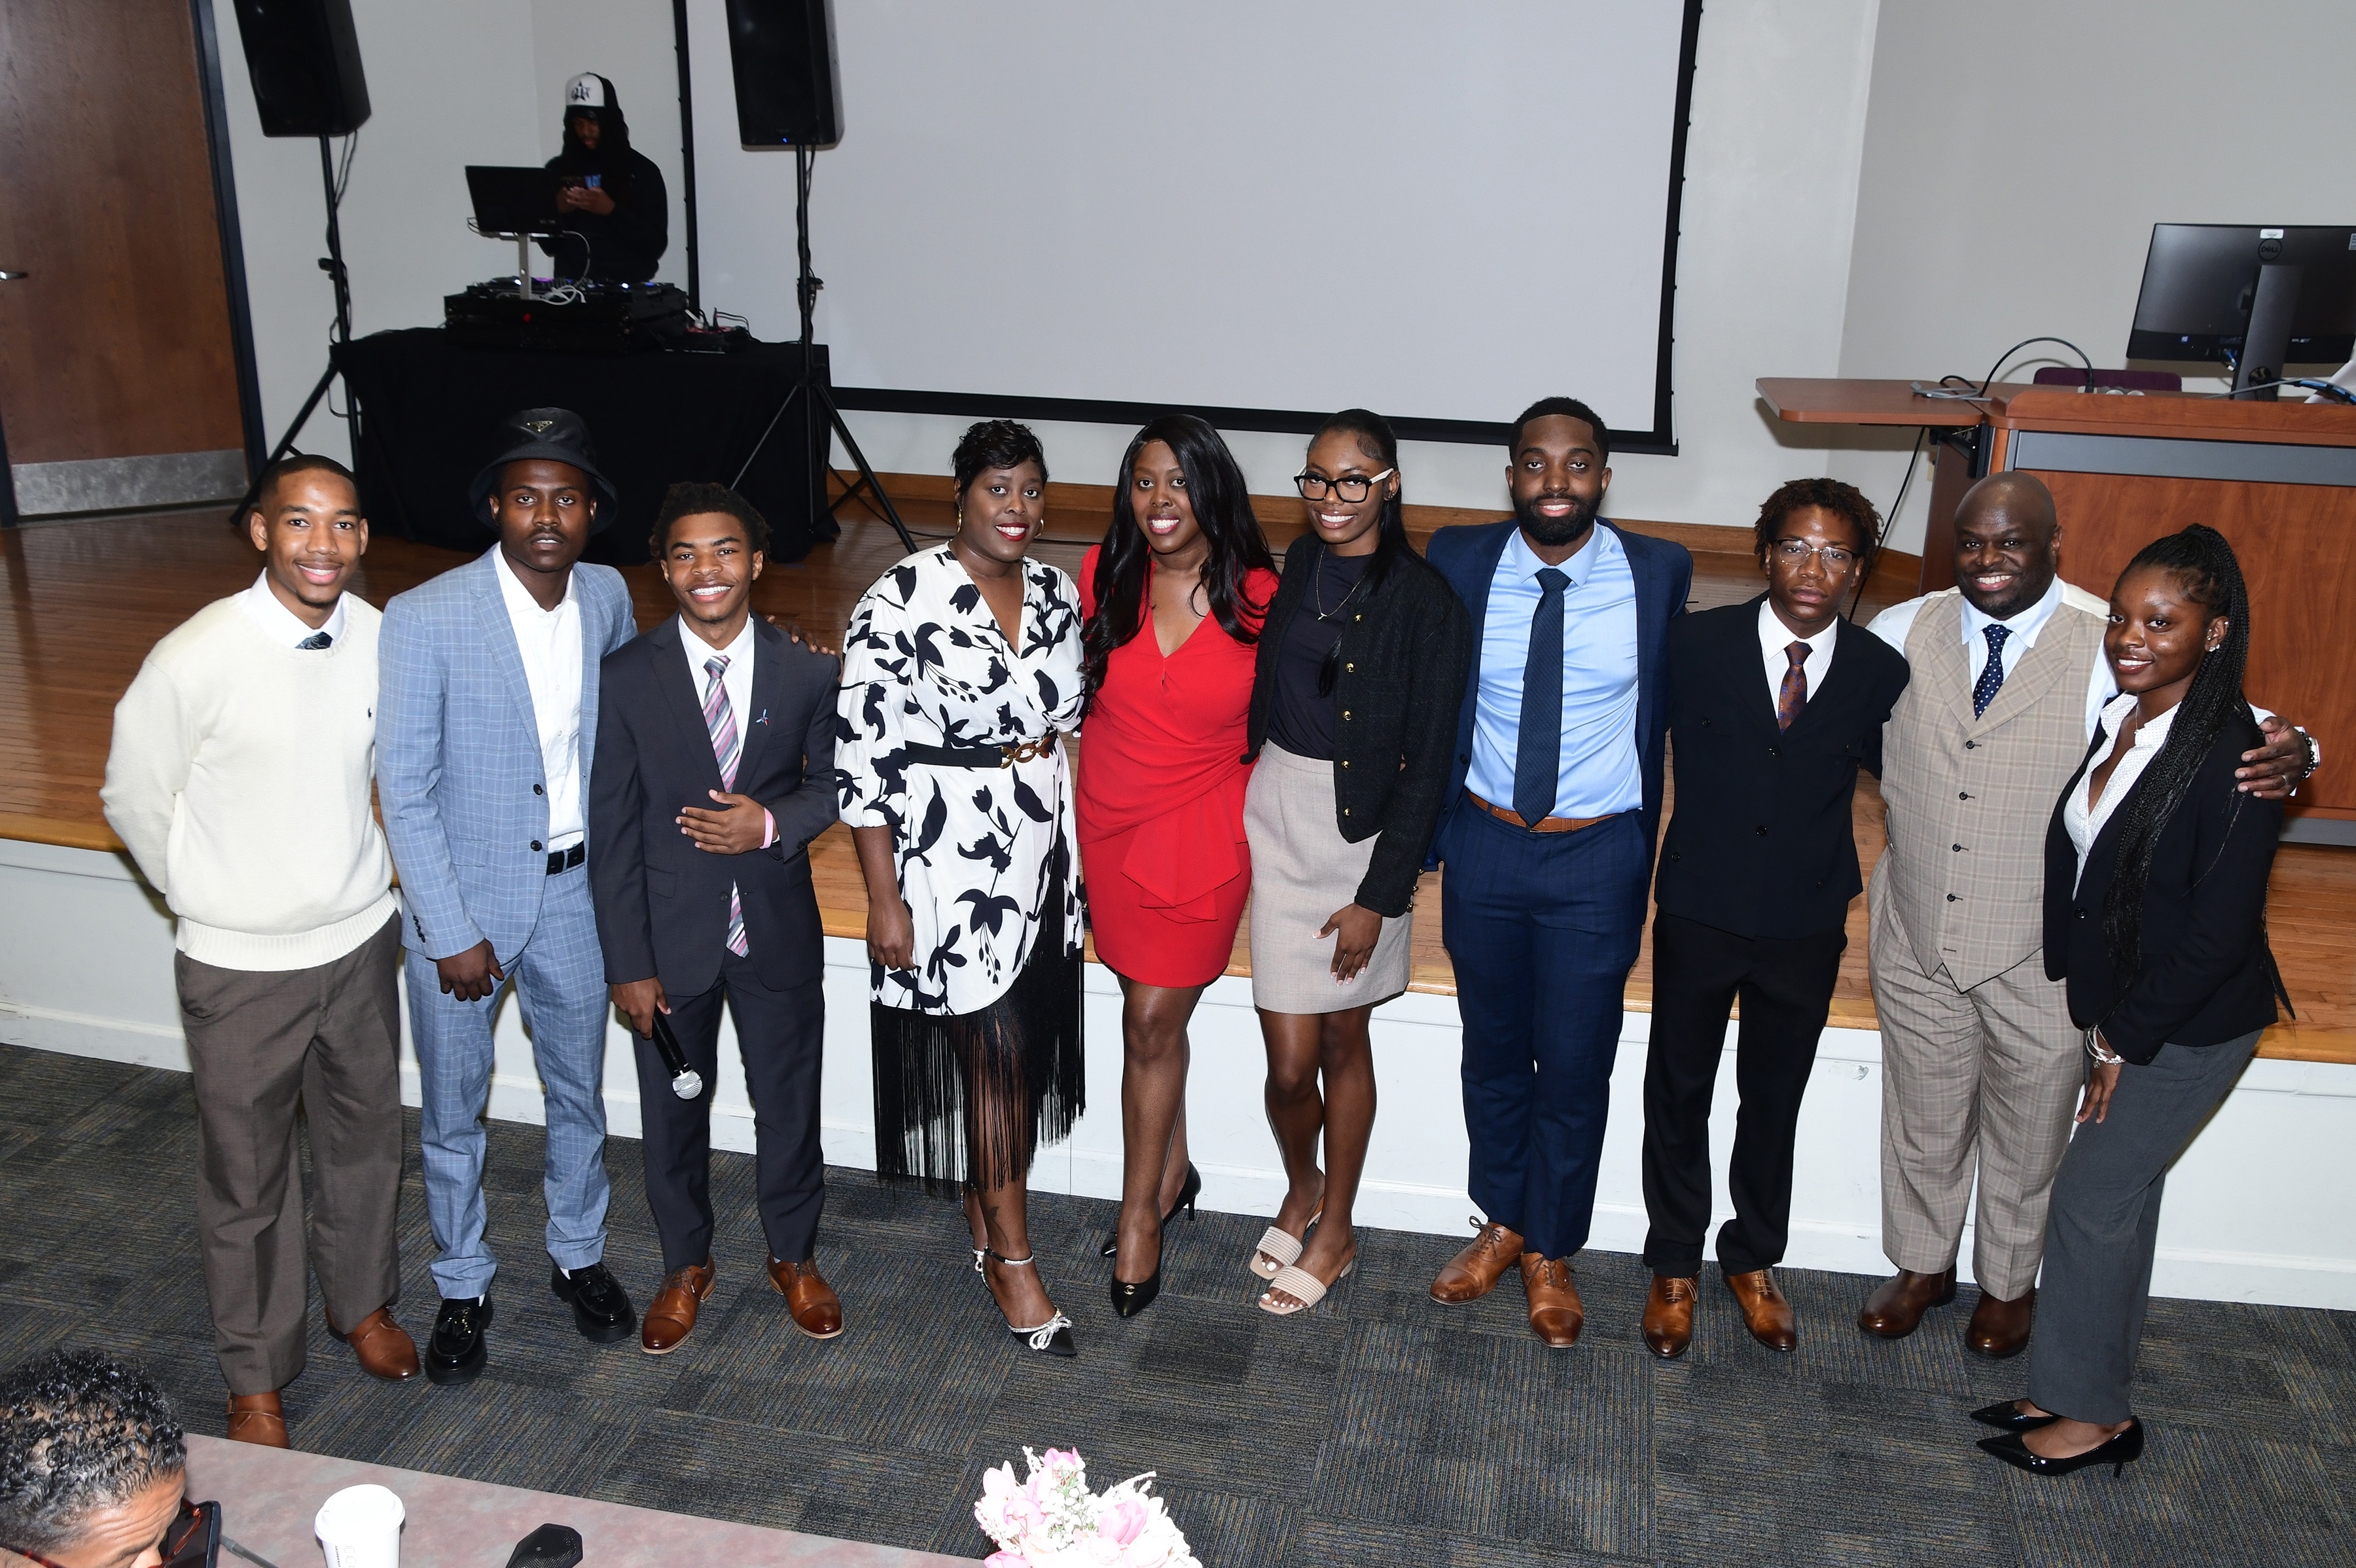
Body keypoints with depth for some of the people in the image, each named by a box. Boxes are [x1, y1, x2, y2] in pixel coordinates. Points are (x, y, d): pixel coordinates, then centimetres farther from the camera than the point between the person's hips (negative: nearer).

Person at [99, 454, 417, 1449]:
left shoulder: (382, 641, -8)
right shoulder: (197, 658, -20)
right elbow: (134, 799, -5)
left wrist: (368, 882, 11)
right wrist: (208, 899, 4)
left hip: (360, 945, 4)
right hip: (242, 967, -3)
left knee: (365, 1142, 19)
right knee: (248, 1179, 11)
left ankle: (363, 1303, 44)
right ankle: (256, 1378, 31)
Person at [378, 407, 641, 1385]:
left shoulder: (608, 597, -5)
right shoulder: (424, 620, -19)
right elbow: (405, 792, -15)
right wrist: (452, 934, -15)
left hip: (572, 891, 4)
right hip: (460, 900, -3)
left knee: (579, 1092, 19)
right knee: (454, 1113, 13)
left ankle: (579, 1255, 41)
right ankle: (463, 1286, 35)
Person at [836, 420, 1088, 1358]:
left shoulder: (1058, 596, 4)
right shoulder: (899, 601, -14)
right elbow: (862, 756, -14)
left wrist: (1076, 851, 14)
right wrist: (885, 900, -14)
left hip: (1042, 857, 6)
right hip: (948, 863, -6)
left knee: (1023, 1056, 14)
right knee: (997, 1055, 1)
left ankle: (986, 1223, 35)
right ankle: (1012, 1258, 19)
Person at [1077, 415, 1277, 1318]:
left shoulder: (1259, 597, -12)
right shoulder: (1104, 577, -5)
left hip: (1203, 834, -3)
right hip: (1110, 823, 3)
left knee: (1151, 1023, -1)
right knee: (1154, 1014, 15)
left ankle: (1139, 1214, 16)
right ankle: (1173, 1171, 36)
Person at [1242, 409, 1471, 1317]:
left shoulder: (1424, 603, -11)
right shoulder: (1293, 567, 4)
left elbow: (1426, 765, -10)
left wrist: (1379, 896, -11)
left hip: (1364, 829, -3)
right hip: (1276, 816, 3)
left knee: (1344, 1040, 12)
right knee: (1291, 1057, 3)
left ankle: (1334, 1233, 33)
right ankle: (1301, 1188, 36)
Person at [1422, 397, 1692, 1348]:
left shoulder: (1658, 572, -7)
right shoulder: (1461, 562, -5)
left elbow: (1663, 713, 3)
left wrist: (1640, 860, 6)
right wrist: (1435, 833, 4)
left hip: (1596, 857, -1)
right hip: (1485, 848, 2)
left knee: (1575, 1066, 9)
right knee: (1492, 1053, 17)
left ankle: (1551, 1252, 31)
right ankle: (1502, 1225, 38)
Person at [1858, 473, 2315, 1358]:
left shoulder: (2111, 646, -11)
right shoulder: (1904, 631, -1)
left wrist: (2285, 753, -33)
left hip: (2043, 953, -2)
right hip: (1918, 937, 2)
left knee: (2028, 1130, 18)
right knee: (1923, 1117, 19)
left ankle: (2008, 1283, 43)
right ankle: (1922, 1265, 43)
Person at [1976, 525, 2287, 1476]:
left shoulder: (2231, 758, -23)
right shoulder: (2113, 720, -1)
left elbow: (2217, 934, -21)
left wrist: (2128, 1040, -13)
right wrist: (2097, 1019, 4)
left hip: (2191, 1026, -7)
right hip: (2116, 1011, 7)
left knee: (2091, 1197, 0)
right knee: (2122, 1197, 16)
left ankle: (2095, 1415, 18)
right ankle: (2084, 1389, 30)